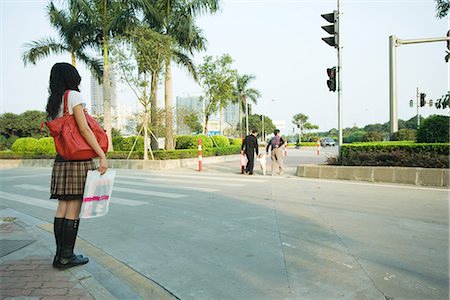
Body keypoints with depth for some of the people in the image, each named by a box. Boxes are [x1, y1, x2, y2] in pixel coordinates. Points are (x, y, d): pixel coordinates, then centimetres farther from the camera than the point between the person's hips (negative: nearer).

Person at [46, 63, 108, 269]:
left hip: (61, 160, 8)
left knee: (63, 207, 10)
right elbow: (84, 130, -15)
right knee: (74, 209, -2)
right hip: (78, 159, -8)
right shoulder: (73, 96, -7)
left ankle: (60, 254, 16)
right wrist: (102, 156, -16)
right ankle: (66, 256, 5)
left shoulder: (52, 102, 17)